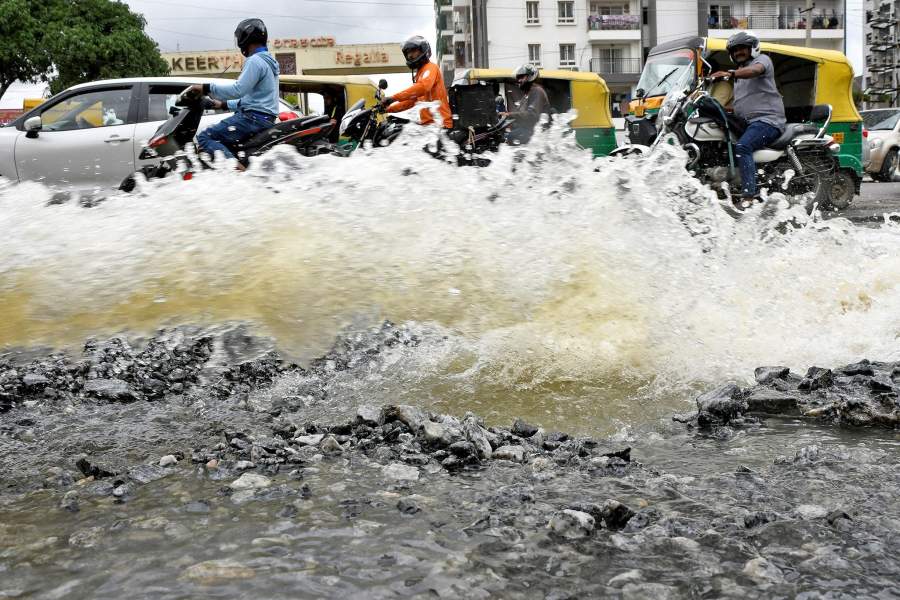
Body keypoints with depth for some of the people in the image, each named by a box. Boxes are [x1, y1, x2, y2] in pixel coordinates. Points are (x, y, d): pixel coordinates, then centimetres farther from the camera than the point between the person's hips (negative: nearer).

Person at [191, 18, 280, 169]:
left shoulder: (255, 61, -11)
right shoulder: (269, 61, 22)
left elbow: (238, 90, -22)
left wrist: (207, 88, -16)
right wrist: (224, 104, 29)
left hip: (254, 117, -10)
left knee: (205, 137, -15)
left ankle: (234, 166, -32)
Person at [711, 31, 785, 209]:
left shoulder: (762, 59, 4)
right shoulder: (740, 72, 31)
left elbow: (755, 70, -22)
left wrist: (731, 74, -40)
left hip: (767, 119, -10)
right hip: (746, 121, 10)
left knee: (742, 147, -33)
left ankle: (749, 194, -39)